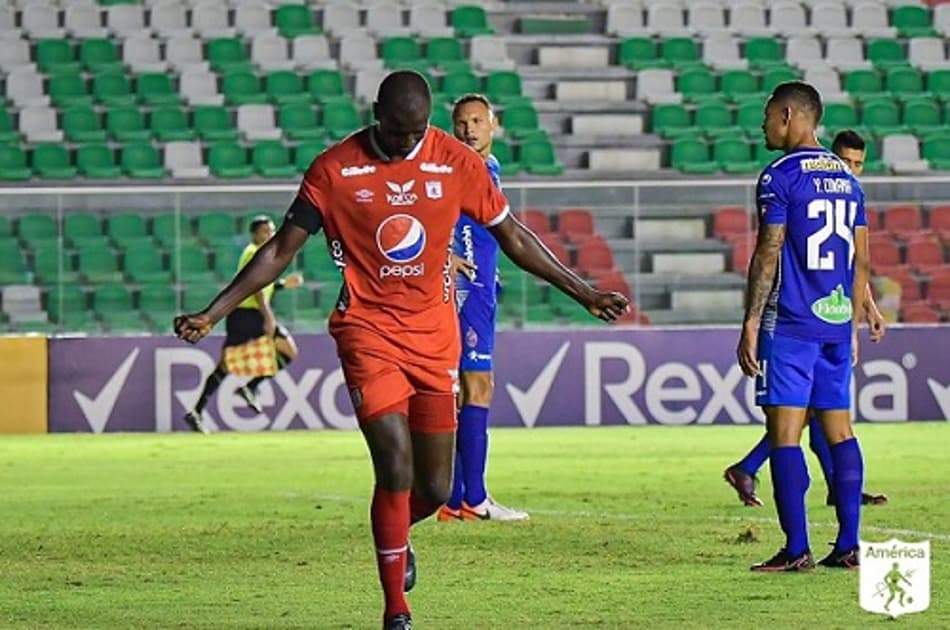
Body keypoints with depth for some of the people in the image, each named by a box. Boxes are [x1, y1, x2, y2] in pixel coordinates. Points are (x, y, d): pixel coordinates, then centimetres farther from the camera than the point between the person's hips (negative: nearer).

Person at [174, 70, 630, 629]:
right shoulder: (335, 170, -6)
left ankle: (396, 536, 40)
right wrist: (213, 314, -7)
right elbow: (281, 250, -1)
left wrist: (585, 293, 13)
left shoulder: (457, 163, 0)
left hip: (435, 336, 3)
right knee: (396, 468, -15)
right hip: (368, 332, -3)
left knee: (435, 488, 4)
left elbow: (513, 237, 11)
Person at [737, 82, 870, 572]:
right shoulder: (846, 179, 14)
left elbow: (768, 255, -11)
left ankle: (797, 549, -10)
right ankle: (848, 546, 7)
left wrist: (751, 324, -8)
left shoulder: (780, 177, -8)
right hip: (837, 325, 7)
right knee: (839, 430, 9)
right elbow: (861, 261, 15)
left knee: (785, 433, -5)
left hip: (790, 325, -7)